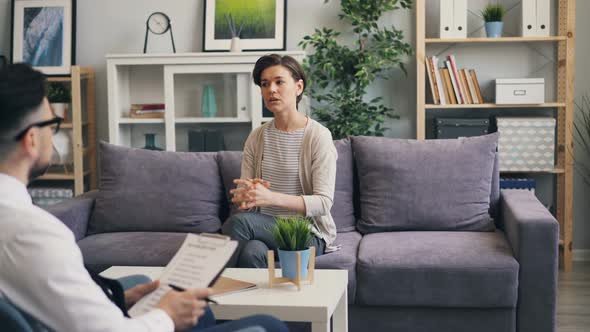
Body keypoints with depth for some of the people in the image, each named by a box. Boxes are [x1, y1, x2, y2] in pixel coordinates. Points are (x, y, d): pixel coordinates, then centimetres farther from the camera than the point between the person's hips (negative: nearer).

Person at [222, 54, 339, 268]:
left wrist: (271, 197, -29)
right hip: (265, 226, 4)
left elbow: (323, 202, -15)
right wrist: (244, 197, -20)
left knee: (238, 222, -28)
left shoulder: (319, 136, -7)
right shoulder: (256, 138, 10)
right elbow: (241, 196, 7)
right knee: (252, 251, -33)